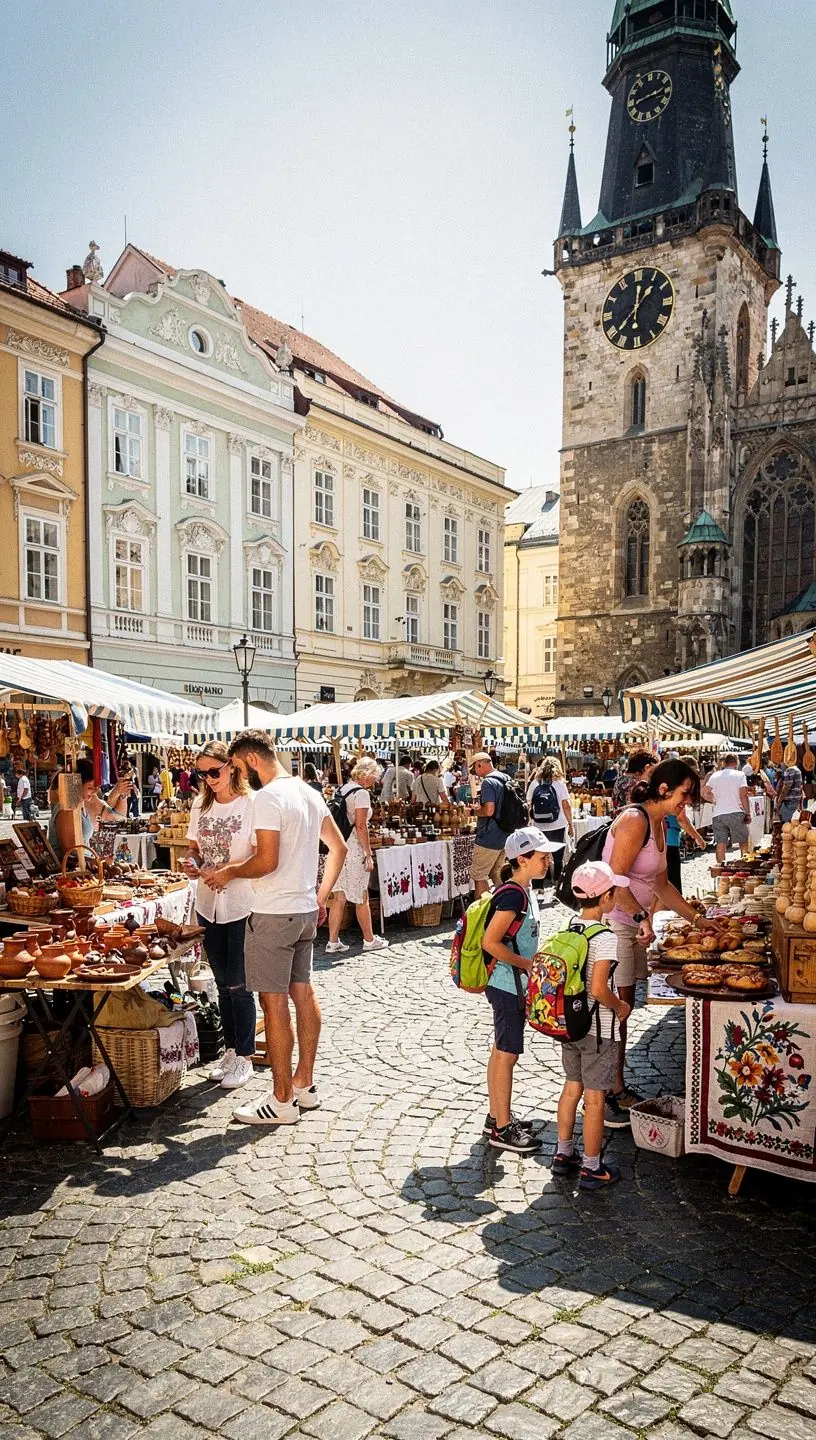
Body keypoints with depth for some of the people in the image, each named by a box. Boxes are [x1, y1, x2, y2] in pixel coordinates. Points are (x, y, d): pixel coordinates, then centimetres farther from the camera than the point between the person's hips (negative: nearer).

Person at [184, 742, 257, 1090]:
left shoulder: (250, 803, -11)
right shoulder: (201, 805, 7)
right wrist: (192, 861, -6)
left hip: (242, 906, -6)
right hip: (208, 904, 6)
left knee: (238, 985, 0)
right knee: (223, 983, 16)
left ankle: (244, 1057, 14)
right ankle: (231, 1050, 29)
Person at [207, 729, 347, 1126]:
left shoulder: (268, 798, -17)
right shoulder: (309, 793, 11)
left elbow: (267, 861, -23)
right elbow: (338, 847, 15)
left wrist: (228, 872, -6)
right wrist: (321, 896, 17)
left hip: (274, 914, -9)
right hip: (306, 911, 9)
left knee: (274, 1003, -1)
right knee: (303, 994, 15)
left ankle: (282, 1101, 7)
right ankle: (304, 1085, 27)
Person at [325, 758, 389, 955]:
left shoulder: (342, 789, 12)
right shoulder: (361, 793, -12)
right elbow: (361, 826, -17)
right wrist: (369, 854, -12)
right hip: (354, 850, -7)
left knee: (339, 897, 10)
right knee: (362, 898, 5)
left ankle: (333, 942, 10)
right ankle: (369, 940, 18)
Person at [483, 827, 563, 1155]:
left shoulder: (523, 890, 7)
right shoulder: (513, 895, -22)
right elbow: (490, 942, -25)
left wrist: (534, 958, 8)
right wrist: (527, 964, -18)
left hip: (513, 984, 10)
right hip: (508, 985, -9)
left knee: (501, 1051, 17)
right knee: (508, 1054, 0)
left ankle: (496, 1117, 29)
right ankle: (503, 1130, 11)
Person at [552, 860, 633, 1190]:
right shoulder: (605, 938, -22)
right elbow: (598, 989, -27)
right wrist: (620, 1007, -9)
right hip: (598, 1030, -7)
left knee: (572, 1087, 20)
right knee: (595, 1098, 6)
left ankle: (563, 1154, 33)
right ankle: (591, 1169, 18)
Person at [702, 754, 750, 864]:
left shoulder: (715, 775, 10)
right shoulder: (739, 775, 0)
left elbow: (705, 794, 5)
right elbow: (743, 795, -8)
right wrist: (748, 813, -3)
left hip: (718, 814, 3)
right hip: (736, 813, -3)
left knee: (720, 844, 4)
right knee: (743, 842, 10)